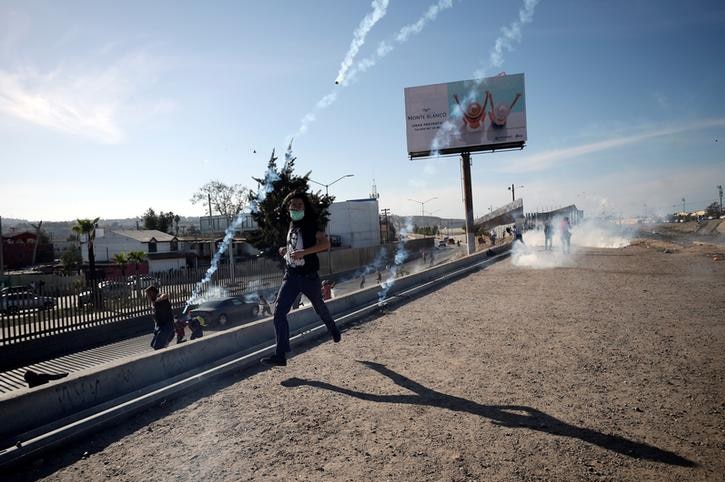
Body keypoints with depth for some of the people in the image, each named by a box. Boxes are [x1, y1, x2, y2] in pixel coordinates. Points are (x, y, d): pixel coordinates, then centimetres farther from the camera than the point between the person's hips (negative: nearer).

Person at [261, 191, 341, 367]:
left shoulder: (310, 224, -11)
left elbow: (325, 243, -27)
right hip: (291, 276, 5)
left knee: (319, 308, 17)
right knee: (279, 311, -10)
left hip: (309, 276, -5)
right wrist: (286, 250, 8)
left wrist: (303, 252, -37)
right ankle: (280, 355, -9)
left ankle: (333, 329, 49)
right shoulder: (292, 225, 10)